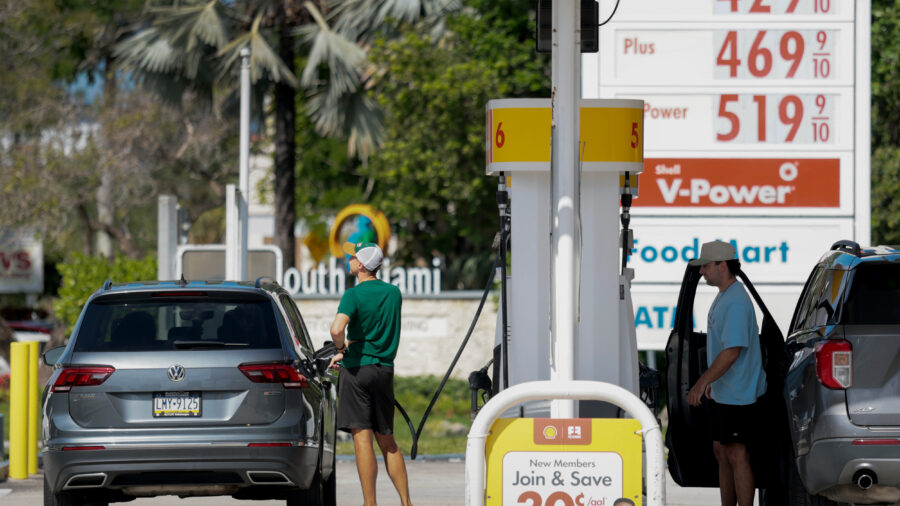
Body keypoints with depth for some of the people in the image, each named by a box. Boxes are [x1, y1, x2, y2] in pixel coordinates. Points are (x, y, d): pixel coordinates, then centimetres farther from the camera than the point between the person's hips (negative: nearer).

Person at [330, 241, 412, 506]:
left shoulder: (354, 295, -11)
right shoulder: (393, 293, 9)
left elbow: (337, 329, -26)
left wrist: (341, 349, -7)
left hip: (357, 368, -6)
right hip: (385, 368, 6)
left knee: (362, 438, -6)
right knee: (386, 440, 14)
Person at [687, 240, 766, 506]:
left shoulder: (736, 302, -21)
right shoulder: (723, 297, 12)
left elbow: (732, 351, -26)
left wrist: (702, 382, -25)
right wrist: (712, 381, 22)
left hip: (738, 395, -10)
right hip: (722, 393, 10)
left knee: (737, 455, -7)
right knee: (721, 451, 14)